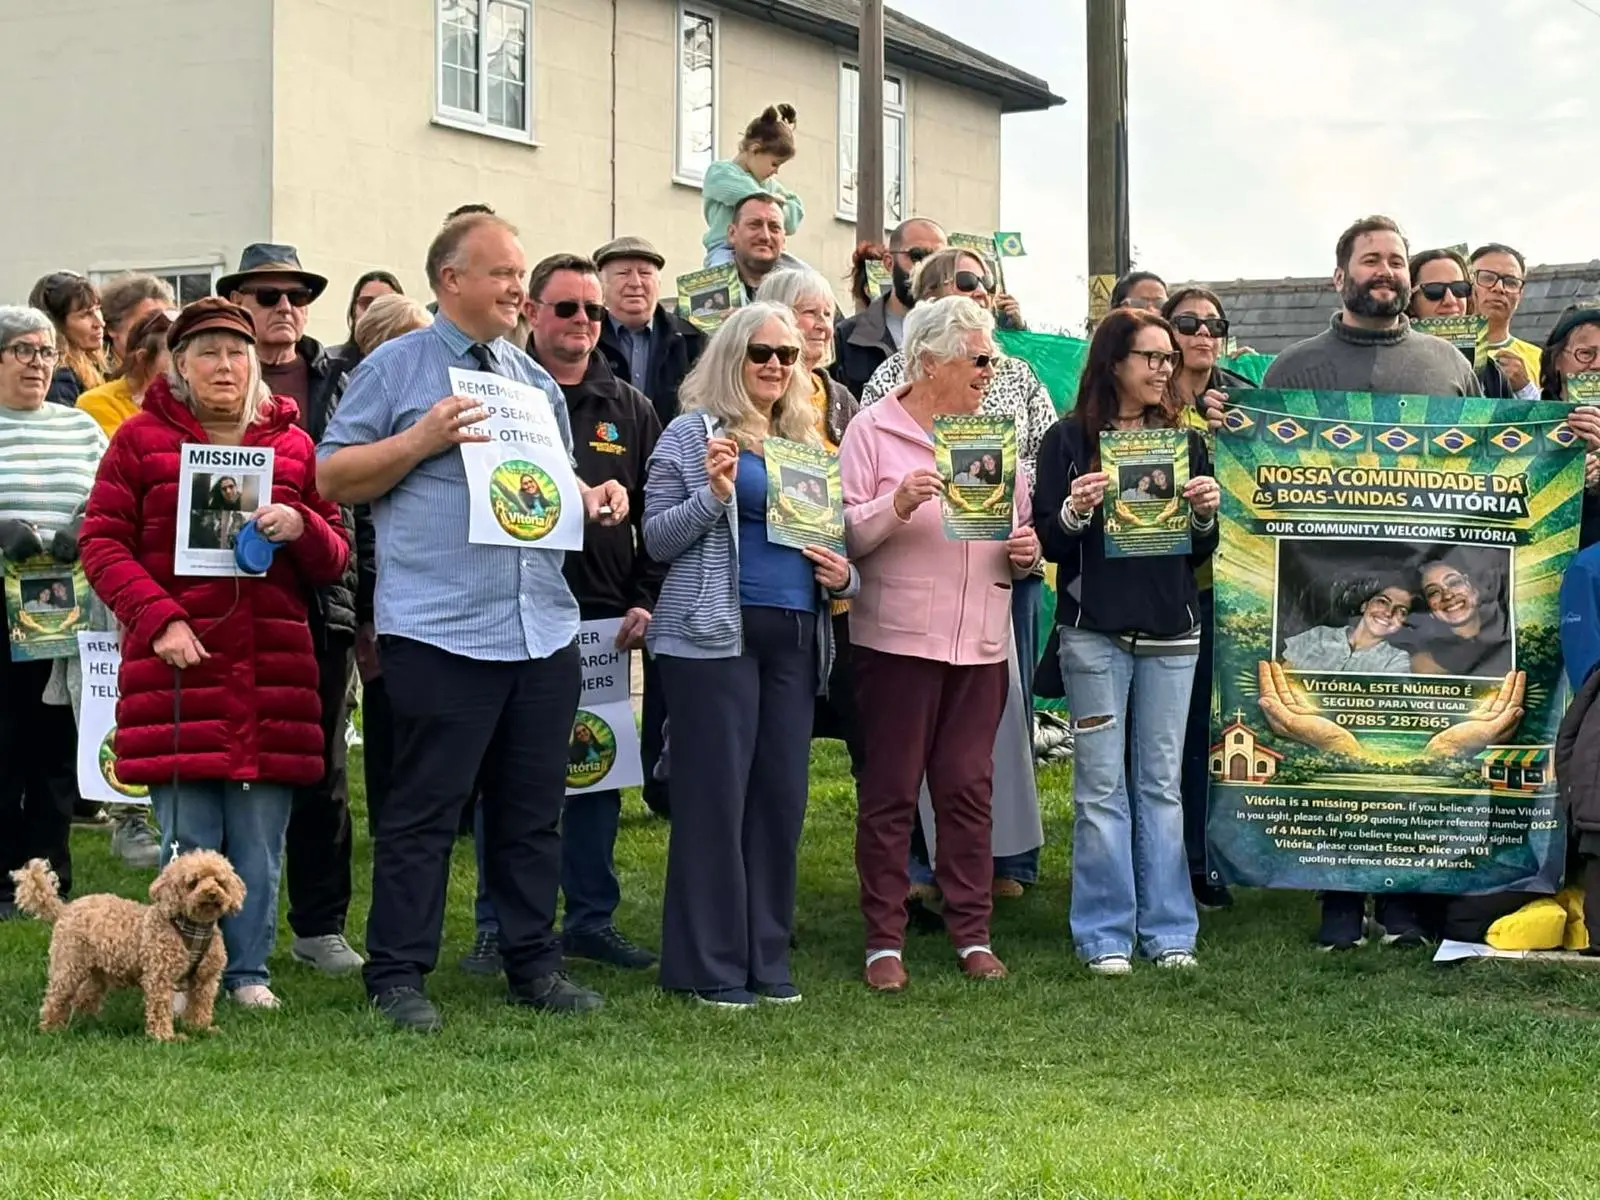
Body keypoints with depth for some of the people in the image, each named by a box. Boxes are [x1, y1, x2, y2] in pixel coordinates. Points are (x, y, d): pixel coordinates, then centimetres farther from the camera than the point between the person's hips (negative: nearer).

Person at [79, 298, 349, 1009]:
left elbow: (335, 560, 14)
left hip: (272, 670, 3)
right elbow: (103, 542, 2)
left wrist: (301, 528, -9)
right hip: (178, 661, -2)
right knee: (189, 839, -2)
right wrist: (157, 619, -11)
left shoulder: (292, 444, 13)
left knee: (260, 838, 4)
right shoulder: (141, 439, 5)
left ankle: (248, 970, 16)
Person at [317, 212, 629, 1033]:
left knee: (533, 809, 10)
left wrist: (591, 499, 7)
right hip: (439, 629, -6)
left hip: (543, 628, 6)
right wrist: (422, 440, -14)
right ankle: (398, 974, 6)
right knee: (424, 808, -2)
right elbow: (332, 477, -3)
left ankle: (534, 964, 20)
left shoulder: (537, 382, 19)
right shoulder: (395, 367, 1)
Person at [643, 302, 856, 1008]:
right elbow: (657, 539, -4)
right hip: (715, 636, -6)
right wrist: (713, 494, -19)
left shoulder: (806, 444, 18)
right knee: (714, 798, -4)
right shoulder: (694, 433, 1)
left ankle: (768, 960, 15)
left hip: (796, 638, 6)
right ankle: (707, 967, 2)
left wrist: (843, 576, 5)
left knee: (781, 797, 6)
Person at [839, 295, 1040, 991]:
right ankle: (884, 940, 8)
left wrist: (1025, 553, -1)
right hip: (898, 638, -4)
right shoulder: (873, 431, -2)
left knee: (969, 786, 6)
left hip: (981, 640, 4)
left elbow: (1018, 530, 20)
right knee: (890, 789, 1)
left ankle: (972, 933, 14)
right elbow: (845, 536, -7)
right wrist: (896, 505, -23)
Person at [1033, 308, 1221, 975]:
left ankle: (1167, 931, 13)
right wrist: (1075, 511, -19)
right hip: (1095, 631, -3)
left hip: (1171, 632, 3)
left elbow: (1202, 553, 14)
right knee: (1102, 787, 0)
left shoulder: (1184, 440, 12)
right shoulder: (1069, 439, 1)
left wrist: (1206, 514, -6)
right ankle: (1106, 934, 6)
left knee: (1162, 784, 7)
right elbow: (1050, 544, 0)